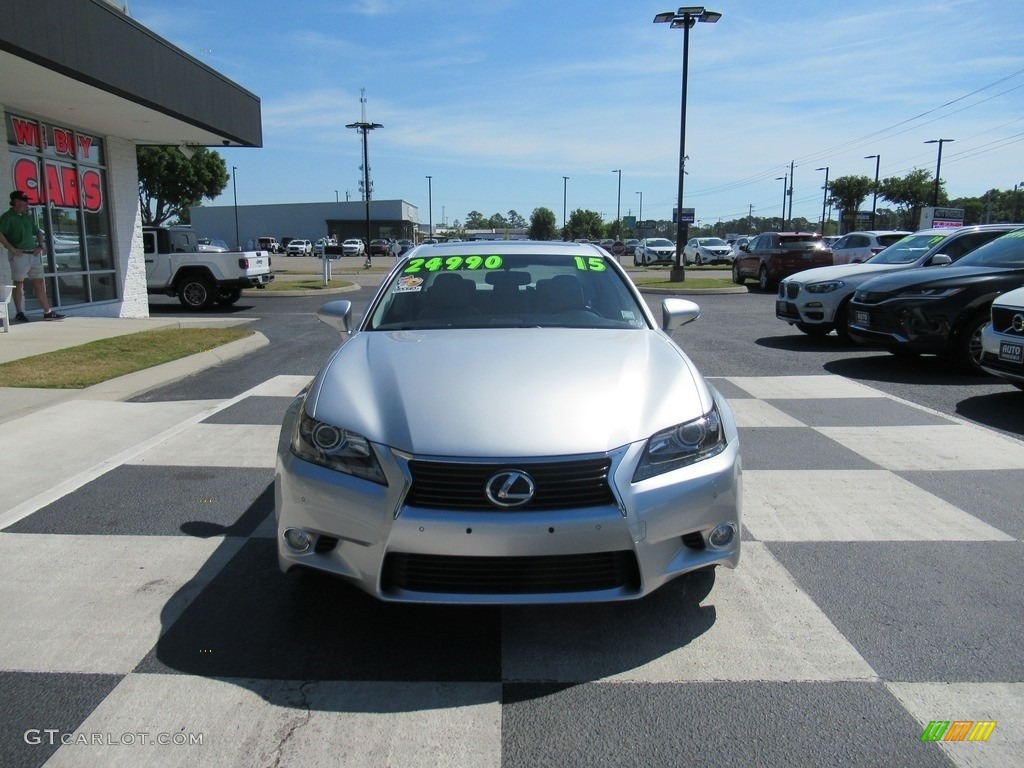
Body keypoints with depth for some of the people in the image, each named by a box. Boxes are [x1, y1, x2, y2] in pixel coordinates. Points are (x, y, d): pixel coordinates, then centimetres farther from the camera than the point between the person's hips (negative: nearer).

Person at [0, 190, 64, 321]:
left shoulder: (28, 216, 16)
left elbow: (38, 232, 27)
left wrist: (40, 246, 12)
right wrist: (11, 249, -19)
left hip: (33, 255, 7)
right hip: (20, 255, -7)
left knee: (39, 283, 5)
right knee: (18, 283, 1)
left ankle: (47, 312, 7)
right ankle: (19, 313, 7)